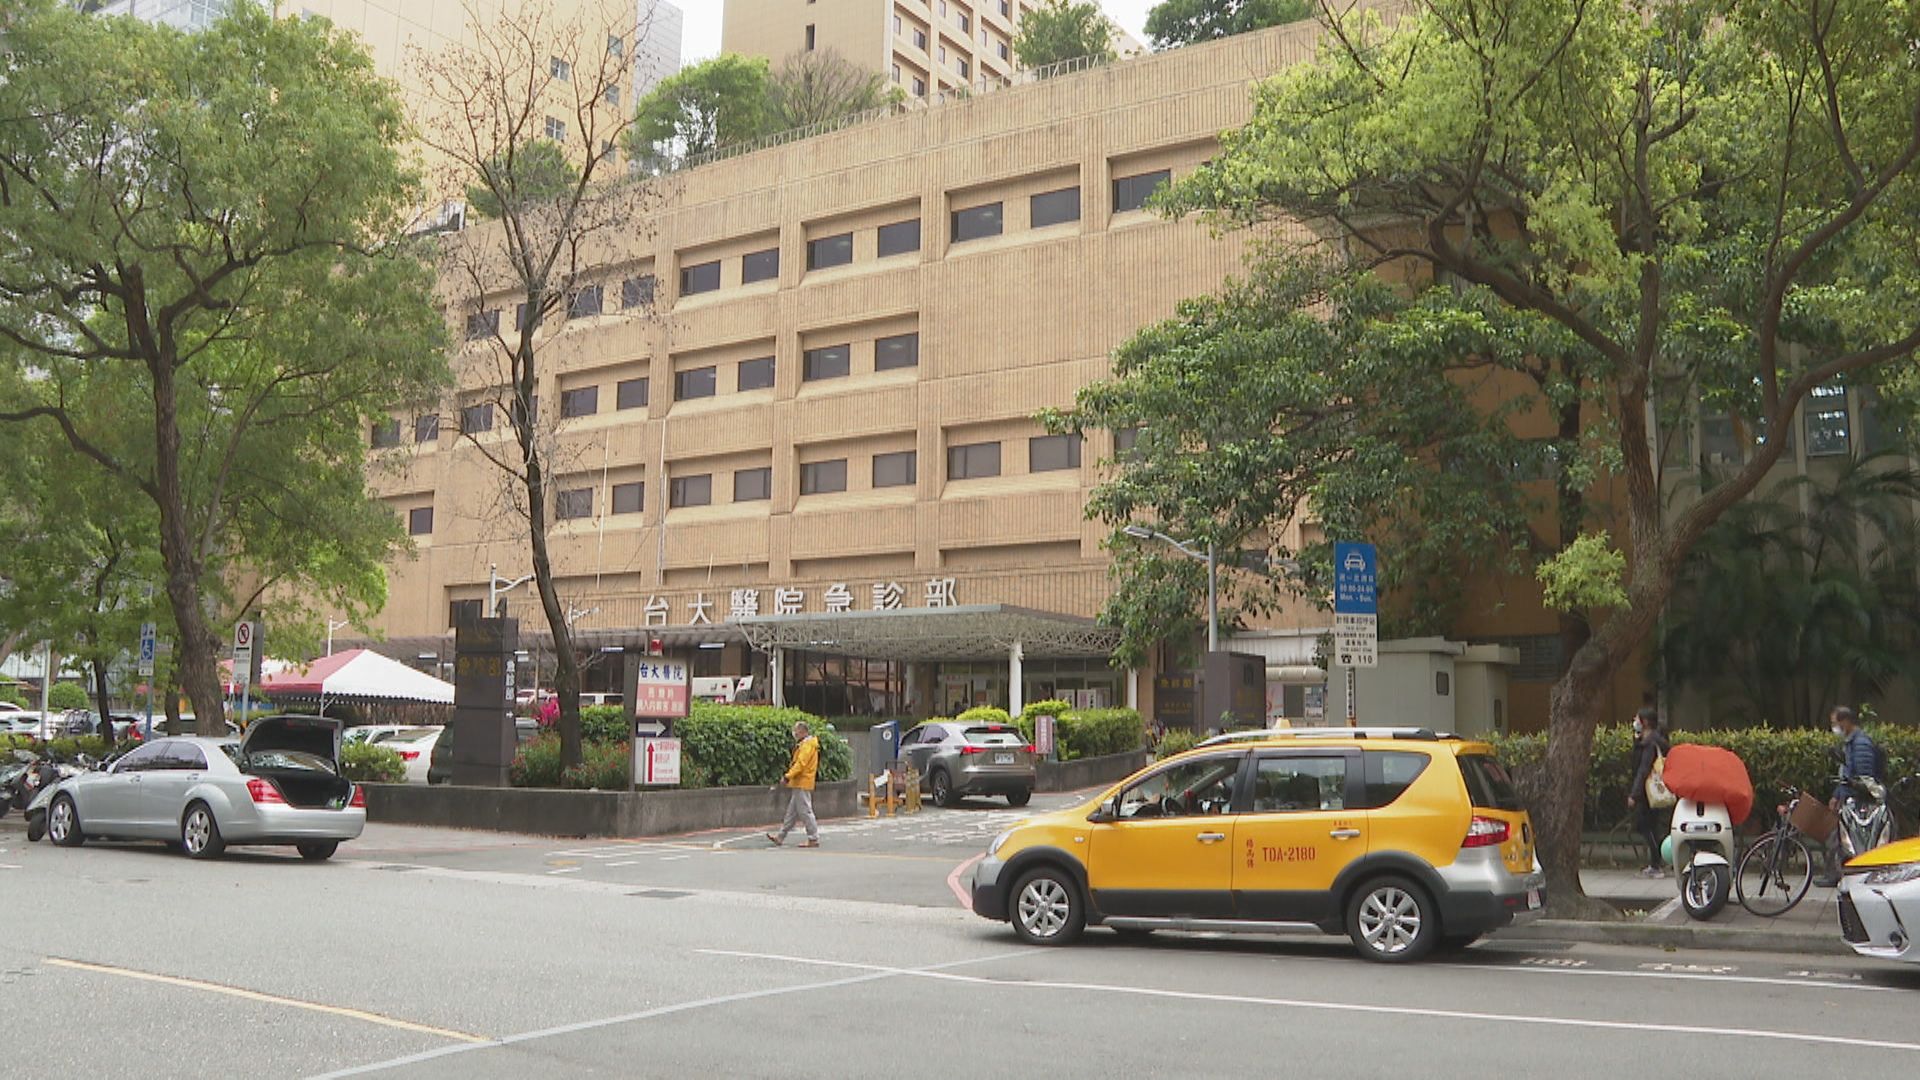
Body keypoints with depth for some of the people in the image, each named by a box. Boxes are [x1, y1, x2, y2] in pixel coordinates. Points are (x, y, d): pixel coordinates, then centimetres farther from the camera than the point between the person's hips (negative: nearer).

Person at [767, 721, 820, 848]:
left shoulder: (808, 745, -14)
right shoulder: (804, 744, 18)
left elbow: (800, 764, -23)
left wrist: (787, 777, -25)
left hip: (803, 784, -10)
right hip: (799, 784, 10)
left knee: (805, 811, -7)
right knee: (792, 812, 12)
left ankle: (814, 839, -4)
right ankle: (780, 837, 17)